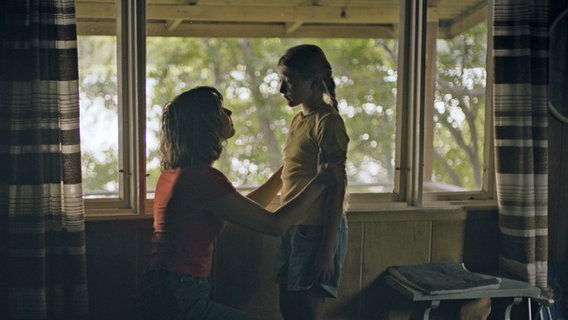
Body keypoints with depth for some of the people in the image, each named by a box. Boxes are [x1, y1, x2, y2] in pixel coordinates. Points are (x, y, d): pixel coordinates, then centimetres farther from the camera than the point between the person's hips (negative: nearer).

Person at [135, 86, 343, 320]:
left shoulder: (174, 173, 11)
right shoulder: (204, 178, -18)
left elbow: (248, 208, 20)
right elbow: (274, 224, -14)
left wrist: (287, 170, 26)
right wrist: (319, 182, -2)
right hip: (179, 301, -9)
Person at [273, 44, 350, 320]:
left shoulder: (328, 123, -15)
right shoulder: (299, 119, 11)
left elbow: (337, 190, -18)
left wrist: (327, 250, -20)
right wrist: (286, 228, 17)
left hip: (318, 229, -9)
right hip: (294, 227, 9)